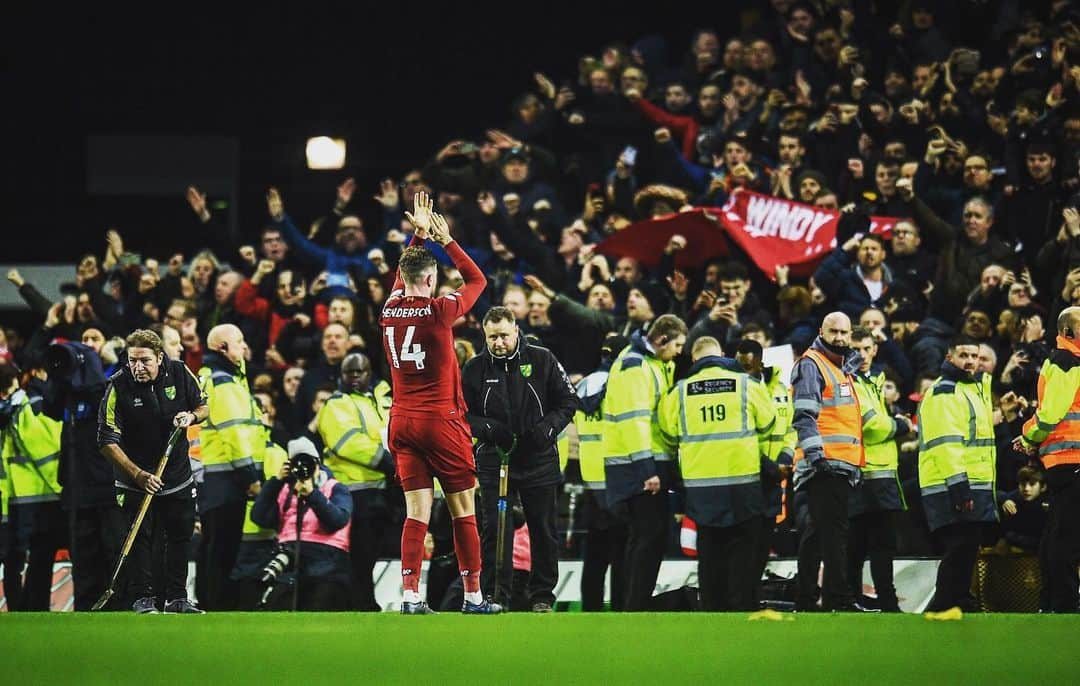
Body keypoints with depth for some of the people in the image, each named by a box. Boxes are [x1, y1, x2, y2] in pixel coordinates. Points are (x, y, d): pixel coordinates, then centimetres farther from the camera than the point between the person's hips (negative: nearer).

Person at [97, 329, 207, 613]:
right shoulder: (118, 387, -19)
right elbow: (108, 442, -19)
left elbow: (204, 407, 7)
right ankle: (143, 598, 5)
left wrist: (192, 416, -17)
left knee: (181, 536, 9)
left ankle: (177, 598, 20)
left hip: (179, 475, 3)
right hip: (136, 476, -3)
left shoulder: (180, 373, -9)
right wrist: (138, 474, -28)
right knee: (140, 537, -5)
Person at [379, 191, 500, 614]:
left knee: (417, 512, 4)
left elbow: (402, 274, 26)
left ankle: (410, 595, -4)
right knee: (463, 510, 2)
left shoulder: (389, 310, 3)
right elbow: (477, 278, 7)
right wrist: (445, 239, 11)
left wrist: (419, 234, 27)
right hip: (441, 421, -5)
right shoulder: (439, 310, -11)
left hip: (402, 421, 5)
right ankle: (473, 595, 3)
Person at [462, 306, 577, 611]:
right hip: (493, 458, 0)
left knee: (543, 529, 5)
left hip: (539, 459, 0)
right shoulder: (475, 368, 0)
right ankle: (495, 594, 1)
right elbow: (463, 413, 4)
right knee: (494, 528, -5)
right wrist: (488, 428, -15)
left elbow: (568, 401, 3)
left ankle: (542, 595, 15)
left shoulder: (541, 360, -2)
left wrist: (549, 427, -13)